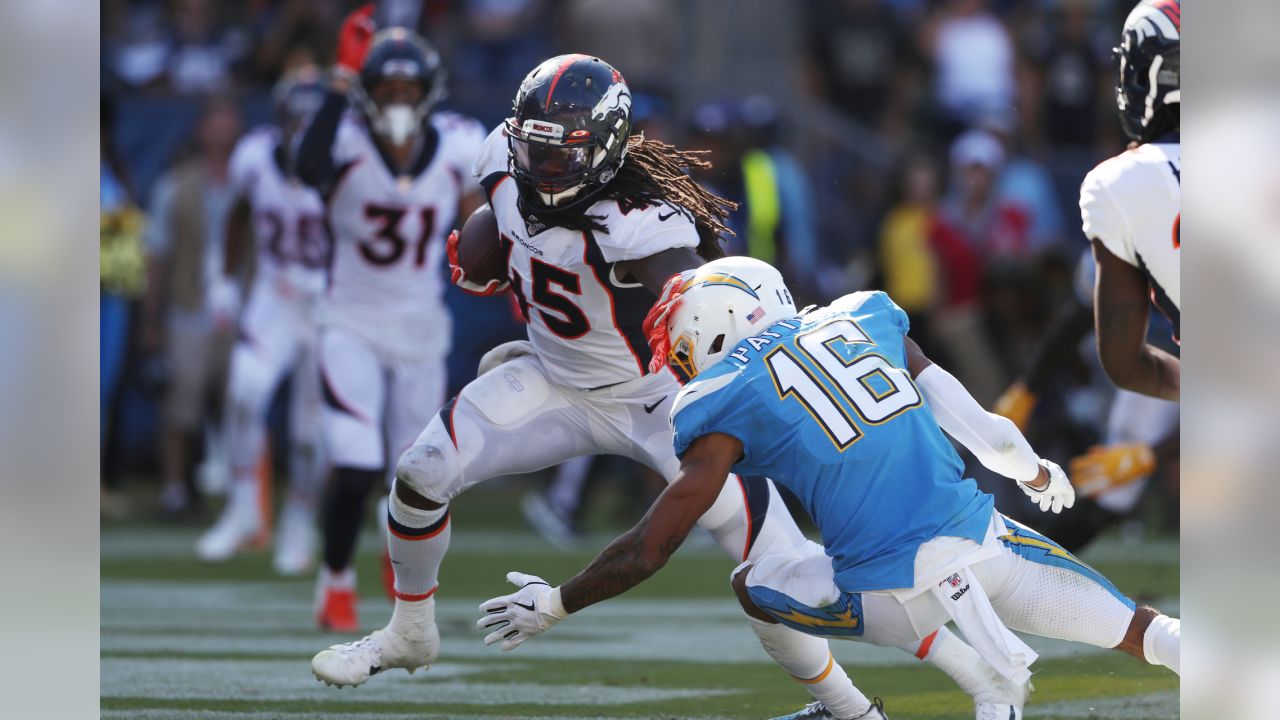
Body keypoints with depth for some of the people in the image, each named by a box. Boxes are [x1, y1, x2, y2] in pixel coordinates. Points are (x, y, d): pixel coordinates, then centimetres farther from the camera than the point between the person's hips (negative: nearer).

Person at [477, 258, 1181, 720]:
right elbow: (980, 428, 18)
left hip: (905, 595, -4)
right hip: (988, 541, 4)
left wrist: (554, 604, 13)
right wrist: (1037, 474, 37)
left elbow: (648, 549, -1)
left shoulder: (726, 403, -1)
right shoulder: (864, 318, 13)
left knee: (754, 585, 19)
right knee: (1141, 630, 18)